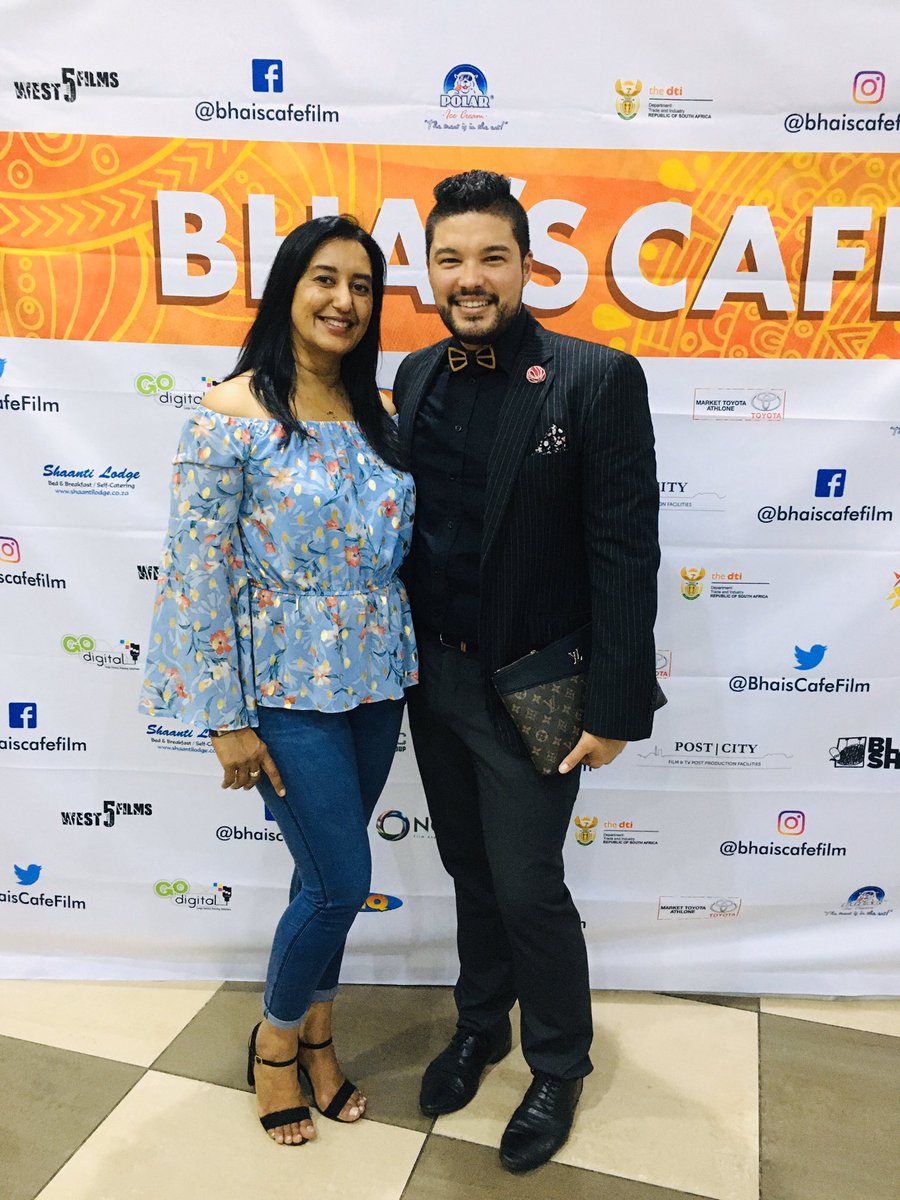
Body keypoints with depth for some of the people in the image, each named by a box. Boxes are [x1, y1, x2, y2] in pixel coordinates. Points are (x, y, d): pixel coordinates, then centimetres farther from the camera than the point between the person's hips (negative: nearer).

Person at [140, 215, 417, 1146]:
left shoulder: (377, 417, 6)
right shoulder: (231, 416, -12)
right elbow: (199, 575, -13)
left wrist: (403, 665, 11)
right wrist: (227, 721, -12)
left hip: (375, 682, 5)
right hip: (287, 691, -5)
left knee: (329, 874, 17)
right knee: (342, 880, 1)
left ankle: (314, 1033, 40)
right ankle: (276, 1041, 31)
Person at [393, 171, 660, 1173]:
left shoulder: (596, 379, -13)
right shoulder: (416, 377, 3)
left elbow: (625, 554, -15)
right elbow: (409, 522, 9)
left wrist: (615, 708, -16)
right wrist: (400, 655, 8)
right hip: (433, 676, 5)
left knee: (527, 886, 6)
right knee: (470, 867, 21)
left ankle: (560, 1068, 34)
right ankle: (481, 1025, 45)